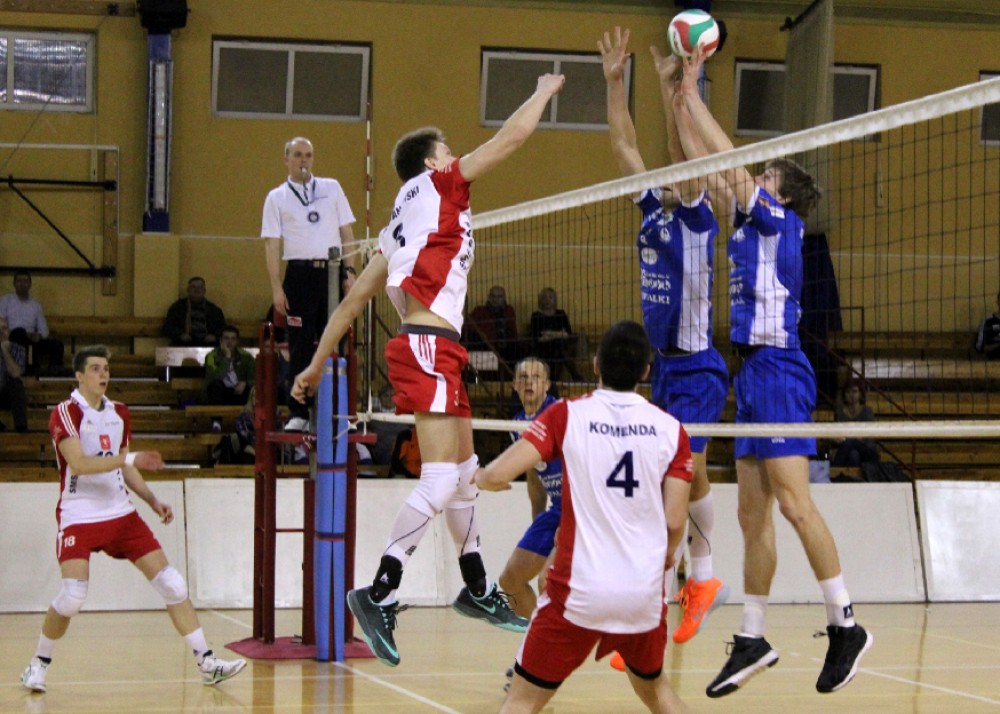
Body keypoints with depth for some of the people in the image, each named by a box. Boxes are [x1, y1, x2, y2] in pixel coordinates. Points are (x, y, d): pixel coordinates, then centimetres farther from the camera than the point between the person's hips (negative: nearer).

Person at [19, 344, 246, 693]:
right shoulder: (66, 413, -8)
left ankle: (206, 663, 1)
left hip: (120, 513, 6)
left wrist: (153, 500, 8)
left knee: (171, 583, -2)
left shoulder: (118, 413, 12)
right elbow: (78, 464, -22)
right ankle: (38, 664, 6)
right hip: (79, 517, -6)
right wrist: (131, 458, -28)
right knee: (72, 596, -18)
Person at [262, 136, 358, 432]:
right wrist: (276, 288, -6)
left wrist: (350, 271, 3)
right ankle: (298, 414, 3)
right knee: (300, 348, -1)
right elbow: (272, 244, 2)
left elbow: (346, 232, 12)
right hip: (300, 273, -2)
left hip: (333, 273, 2)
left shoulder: (332, 188, 12)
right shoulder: (276, 197, 7)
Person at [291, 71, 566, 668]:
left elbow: (354, 298, 21)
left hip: (438, 350, 10)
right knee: (440, 481, -16)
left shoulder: (400, 225, 23)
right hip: (429, 345, -10)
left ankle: (477, 589, 29)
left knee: (465, 470, 19)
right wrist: (545, 91, 21)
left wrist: (319, 362, 24)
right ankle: (380, 594, -19)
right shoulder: (437, 185, 2)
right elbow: (513, 135, 4)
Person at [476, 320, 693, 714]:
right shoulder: (670, 429, 1)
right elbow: (675, 521, 0)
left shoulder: (566, 415, -4)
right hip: (645, 594, 3)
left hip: (579, 592, -3)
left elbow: (497, 475, -10)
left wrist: (480, 477, 14)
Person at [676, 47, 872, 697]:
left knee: (794, 502, -14)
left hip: (779, 372, -9)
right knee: (753, 515, 7)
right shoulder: (753, 226, 18)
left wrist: (692, 94, 3)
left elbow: (727, 157, -5)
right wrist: (684, 97, 23)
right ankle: (754, 639, 10)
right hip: (753, 375, 9)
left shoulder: (780, 221, -3)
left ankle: (845, 624, -11)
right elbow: (706, 162, 24)